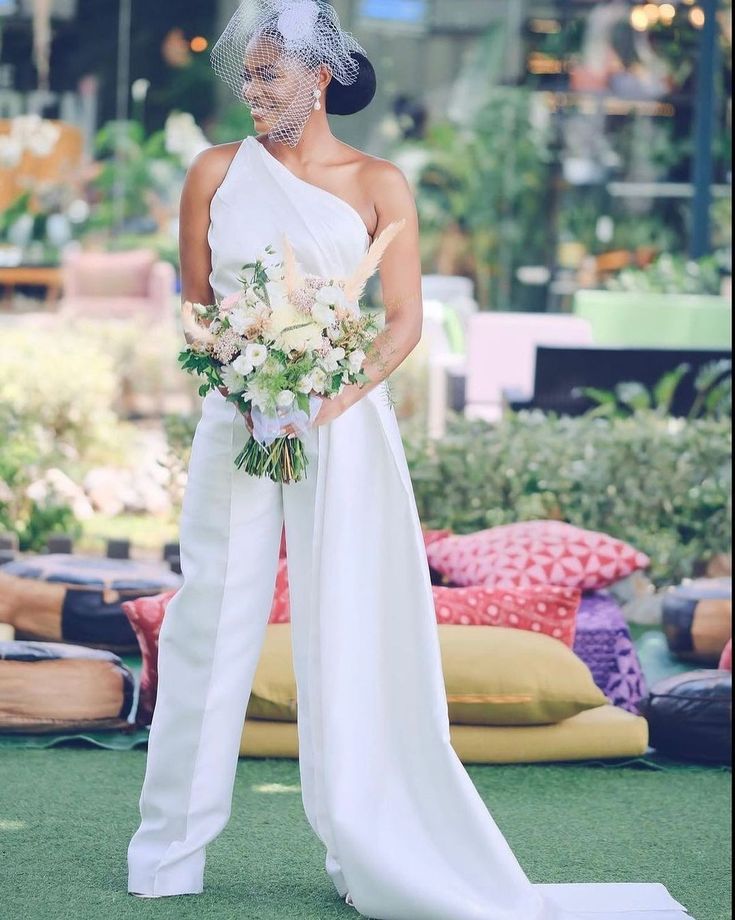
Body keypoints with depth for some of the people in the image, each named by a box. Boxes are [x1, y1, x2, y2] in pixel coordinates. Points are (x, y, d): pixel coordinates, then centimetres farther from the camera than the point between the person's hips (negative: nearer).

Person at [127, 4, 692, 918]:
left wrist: (337, 392, -17)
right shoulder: (217, 172, 5)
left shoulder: (375, 183, 2)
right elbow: (195, 300, 10)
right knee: (213, 623, 2)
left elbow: (405, 319, -1)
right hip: (235, 421, 1)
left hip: (341, 424, -1)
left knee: (347, 633, 1)